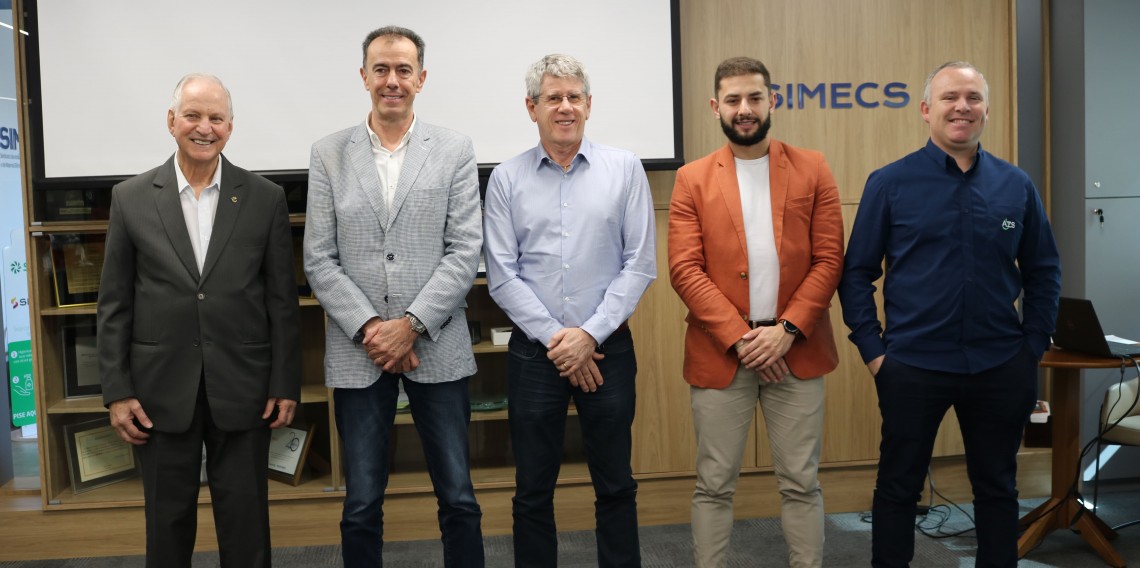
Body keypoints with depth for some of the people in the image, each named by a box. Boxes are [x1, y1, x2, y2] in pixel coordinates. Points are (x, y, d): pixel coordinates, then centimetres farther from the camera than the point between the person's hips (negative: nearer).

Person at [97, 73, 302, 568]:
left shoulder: (265, 198, 1)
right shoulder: (130, 198, 2)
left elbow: (283, 300, 1)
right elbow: (114, 304, 4)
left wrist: (285, 385, -2)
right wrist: (116, 392, 0)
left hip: (241, 388, 0)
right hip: (162, 390, 1)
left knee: (246, 521, 9)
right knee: (167, 521, 13)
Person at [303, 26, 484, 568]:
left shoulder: (455, 150, 2)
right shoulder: (328, 154, 5)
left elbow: (464, 251, -3)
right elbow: (319, 260, 1)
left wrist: (411, 325, -12)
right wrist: (369, 329, -9)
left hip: (436, 347, 0)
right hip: (357, 352, 1)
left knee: (458, 499, 7)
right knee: (361, 506, 9)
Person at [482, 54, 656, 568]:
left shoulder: (624, 169, 0)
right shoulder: (506, 179, 0)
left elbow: (639, 265, -3)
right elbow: (502, 276, -3)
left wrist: (590, 335, -10)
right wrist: (554, 337, -10)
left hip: (607, 348, 0)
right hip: (534, 351, 0)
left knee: (615, 484, 12)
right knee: (533, 490, 11)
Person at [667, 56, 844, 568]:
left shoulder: (812, 170, 6)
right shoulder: (692, 179, 3)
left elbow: (829, 259, 0)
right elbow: (685, 269, -5)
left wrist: (787, 330, -11)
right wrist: (739, 338, -13)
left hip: (795, 349, 1)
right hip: (720, 352, 0)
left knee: (801, 483, 10)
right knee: (714, 485, 8)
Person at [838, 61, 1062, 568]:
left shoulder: (1016, 185, 3)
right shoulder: (890, 183, -5)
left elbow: (1043, 273, 10)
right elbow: (857, 273, -3)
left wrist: (1034, 346, 4)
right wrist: (872, 350, -7)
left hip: (1001, 368, 3)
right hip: (912, 366, -2)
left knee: (997, 487, 17)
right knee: (898, 487, 9)